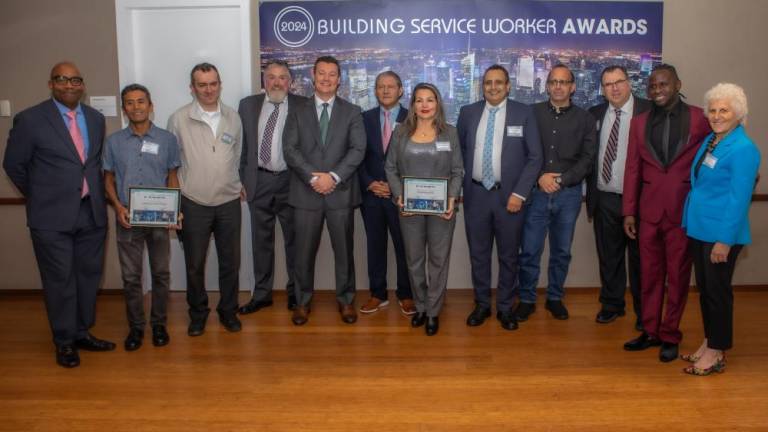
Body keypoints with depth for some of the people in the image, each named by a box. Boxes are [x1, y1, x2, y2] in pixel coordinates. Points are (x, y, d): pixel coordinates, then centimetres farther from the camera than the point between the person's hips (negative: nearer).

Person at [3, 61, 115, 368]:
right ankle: (64, 342, 20)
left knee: (89, 275, 13)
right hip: (52, 217, -4)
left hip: (92, 213, 5)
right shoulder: (30, 120, -7)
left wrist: (94, 192, 12)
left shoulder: (96, 119, 7)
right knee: (60, 281, 4)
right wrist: (40, 196, 8)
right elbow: (13, 165, 2)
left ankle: (83, 333, 30)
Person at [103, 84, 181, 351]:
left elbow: (172, 177, 4)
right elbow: (108, 179, 8)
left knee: (161, 273, 8)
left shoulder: (167, 139, 0)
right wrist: (118, 207, -9)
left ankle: (159, 323, 23)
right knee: (130, 276, 7)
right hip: (127, 219, 1)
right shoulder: (114, 141, 2)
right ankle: (135, 326, 21)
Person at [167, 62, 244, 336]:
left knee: (230, 262, 10)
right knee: (194, 265, 9)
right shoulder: (179, 119, -5)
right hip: (194, 204, -2)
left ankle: (228, 311, 28)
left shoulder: (233, 118, 4)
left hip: (229, 203, 2)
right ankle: (198, 313, 28)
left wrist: (237, 184, 10)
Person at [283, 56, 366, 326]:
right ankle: (303, 301, 22)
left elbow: (358, 149, -4)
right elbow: (289, 149, -2)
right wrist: (313, 176, -14)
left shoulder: (352, 112, 7)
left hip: (341, 191, 0)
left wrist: (334, 176, -15)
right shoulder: (298, 112, 9)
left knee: (344, 249, 7)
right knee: (304, 251, 7)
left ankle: (346, 300, 23)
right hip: (306, 192, 1)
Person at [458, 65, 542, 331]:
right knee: (478, 254, 10)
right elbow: (459, 150, 14)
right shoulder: (468, 112, 6)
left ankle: (505, 308, 24)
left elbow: (535, 157, -3)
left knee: (508, 255, 8)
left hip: (509, 195, -2)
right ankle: (482, 304, 26)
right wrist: (459, 186, 5)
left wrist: (519, 193, -11)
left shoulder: (524, 113, -1)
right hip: (476, 194, 2)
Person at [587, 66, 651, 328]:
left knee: (640, 258, 9)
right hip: (605, 200, 4)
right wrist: (591, 192, 7)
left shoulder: (649, 112, -7)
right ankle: (612, 305, 30)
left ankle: (643, 312, 25)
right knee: (608, 257, 13)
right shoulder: (595, 114, 7)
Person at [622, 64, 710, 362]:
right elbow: (632, 169, 7)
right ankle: (650, 331, 24)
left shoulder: (699, 118, -2)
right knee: (649, 274, 11)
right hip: (649, 210, 3)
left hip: (685, 210, -3)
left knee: (678, 275, 7)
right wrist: (628, 211, 3)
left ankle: (670, 335, 20)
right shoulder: (639, 122, 7)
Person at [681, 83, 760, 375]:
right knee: (704, 289, 16)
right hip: (699, 229, 8)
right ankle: (709, 343, 29)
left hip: (721, 233, -8)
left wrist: (725, 240, -19)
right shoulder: (709, 141, 9)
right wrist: (690, 221, 12)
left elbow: (739, 198, -18)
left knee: (717, 291, 3)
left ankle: (717, 353, 17)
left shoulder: (743, 149, -15)